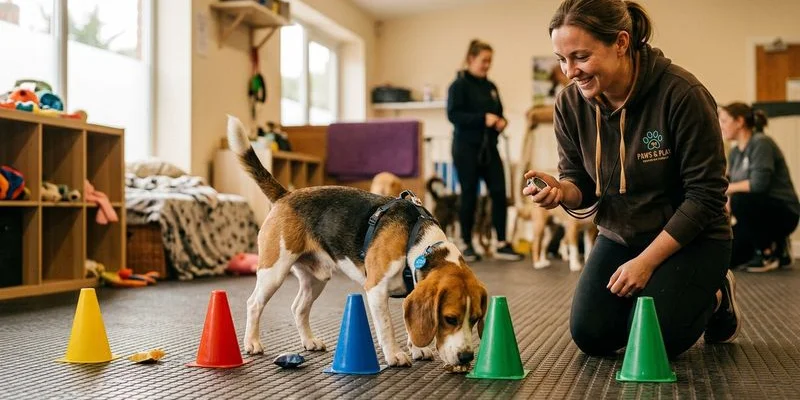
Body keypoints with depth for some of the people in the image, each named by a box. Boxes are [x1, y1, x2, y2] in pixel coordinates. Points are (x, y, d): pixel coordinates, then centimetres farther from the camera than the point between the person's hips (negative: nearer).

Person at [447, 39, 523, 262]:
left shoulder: (490, 87, 14)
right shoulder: (459, 85, -5)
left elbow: (498, 112, 22)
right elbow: (453, 115, -16)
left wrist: (501, 121, -2)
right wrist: (483, 118, -23)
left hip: (489, 147, 6)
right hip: (467, 148, -6)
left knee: (499, 192, -1)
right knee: (469, 195, 1)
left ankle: (501, 245, 5)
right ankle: (467, 245, 13)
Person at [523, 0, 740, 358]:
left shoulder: (681, 94, -25)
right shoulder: (570, 104, -10)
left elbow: (706, 196, -20)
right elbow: (581, 186, 1)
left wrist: (646, 261, -21)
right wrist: (561, 191, -25)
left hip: (690, 238, -4)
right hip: (619, 237, 5)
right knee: (591, 335, -9)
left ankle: (715, 298, 14)